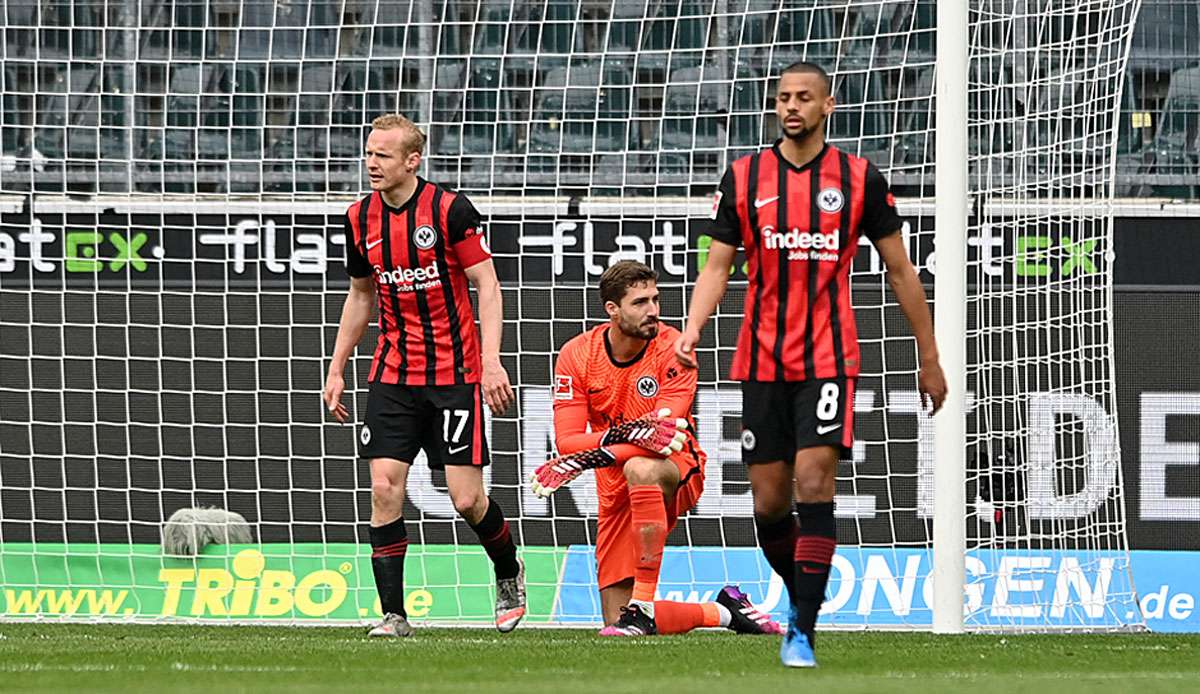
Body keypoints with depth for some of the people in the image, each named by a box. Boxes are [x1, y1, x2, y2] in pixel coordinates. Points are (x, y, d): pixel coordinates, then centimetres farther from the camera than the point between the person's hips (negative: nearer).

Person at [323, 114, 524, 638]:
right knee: (384, 489, -8)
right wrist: (337, 369, 16)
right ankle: (393, 614, -3)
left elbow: (487, 286, -7)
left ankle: (509, 574, 26)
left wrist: (491, 361, -17)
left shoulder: (450, 210, -11)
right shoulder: (361, 219, 5)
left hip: (454, 374, -4)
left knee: (466, 498, -5)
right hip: (393, 376, 4)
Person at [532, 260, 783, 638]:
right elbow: (567, 441, -13)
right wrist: (621, 435, -34)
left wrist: (586, 458, -35)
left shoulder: (672, 348, -14)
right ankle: (724, 612, 22)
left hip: (677, 469, -4)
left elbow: (663, 435, -24)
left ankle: (643, 605, -35)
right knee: (616, 622, -2)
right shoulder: (577, 355, -6)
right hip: (616, 490, 4)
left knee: (640, 469, -42)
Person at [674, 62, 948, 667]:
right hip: (762, 362, 2)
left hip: (828, 360, -2)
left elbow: (900, 271, 9)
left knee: (813, 485, -16)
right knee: (768, 502, 4)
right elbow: (718, 265, 7)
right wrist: (691, 329, -11)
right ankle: (800, 598, 31)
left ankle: (802, 634, -15)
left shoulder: (859, 179, 2)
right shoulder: (744, 177, 6)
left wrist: (929, 359, 10)